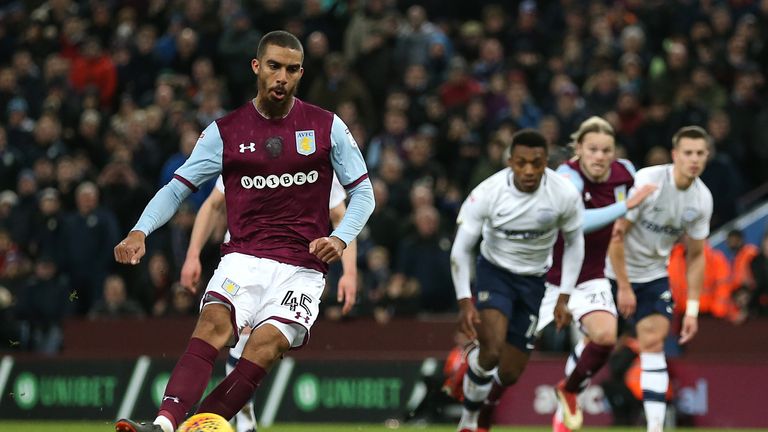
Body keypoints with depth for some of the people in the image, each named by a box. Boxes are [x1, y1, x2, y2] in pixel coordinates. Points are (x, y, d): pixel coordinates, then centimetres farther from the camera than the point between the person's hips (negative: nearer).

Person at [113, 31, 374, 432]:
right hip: (243, 259, 0)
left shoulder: (327, 127, 6)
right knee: (214, 322, -29)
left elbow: (362, 192, 10)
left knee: (267, 343, -26)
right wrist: (140, 231, -9)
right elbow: (177, 188, 9)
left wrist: (340, 238, -9)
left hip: (302, 267, 0)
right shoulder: (225, 131, 8)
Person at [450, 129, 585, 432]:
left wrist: (564, 296, -4)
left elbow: (574, 243, 1)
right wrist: (465, 302, -20)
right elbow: (461, 250, -12)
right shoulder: (487, 193, -22)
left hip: (535, 280, 2)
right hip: (495, 272, -2)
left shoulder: (565, 195, -18)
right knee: (492, 350, -27)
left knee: (510, 374, 3)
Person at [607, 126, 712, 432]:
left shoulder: (702, 199, -6)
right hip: (615, 272, -3)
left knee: (653, 343, -12)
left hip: (655, 275, 3)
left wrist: (692, 309, -1)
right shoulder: (647, 182, -23)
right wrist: (623, 287, -17)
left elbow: (696, 255, 4)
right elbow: (617, 235, -19)